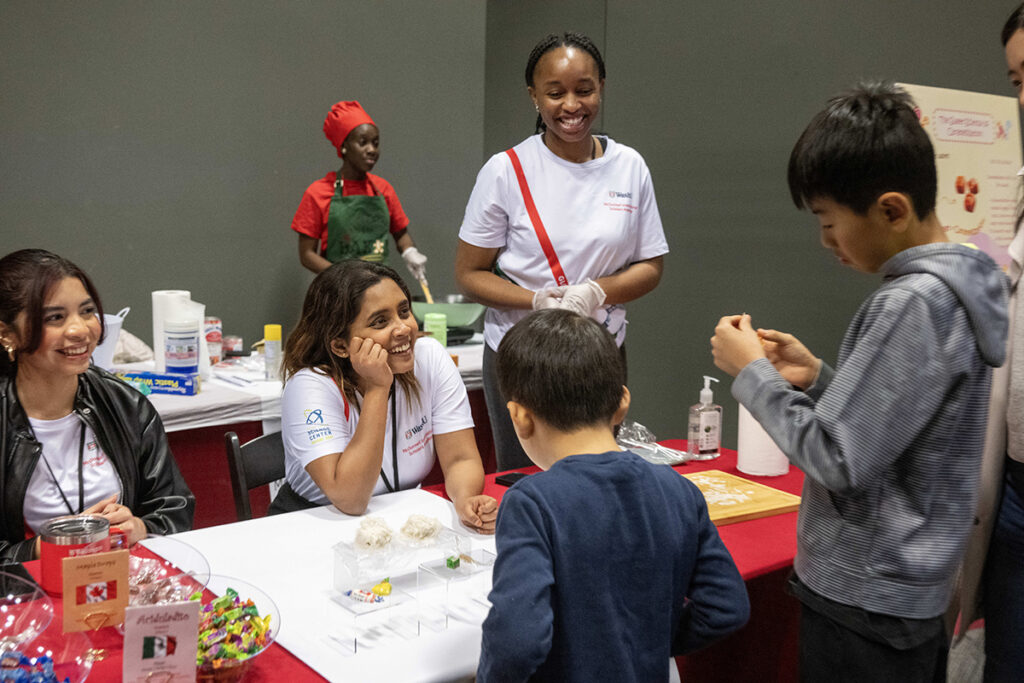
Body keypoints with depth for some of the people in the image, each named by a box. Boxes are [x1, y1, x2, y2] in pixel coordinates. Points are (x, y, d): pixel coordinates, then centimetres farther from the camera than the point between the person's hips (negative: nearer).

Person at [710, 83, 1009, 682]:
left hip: (865, 606, -9)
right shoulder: (958, 283, 6)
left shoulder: (914, 304, -24)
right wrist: (817, 376, 2)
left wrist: (753, 373, -13)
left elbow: (839, 462, -24)